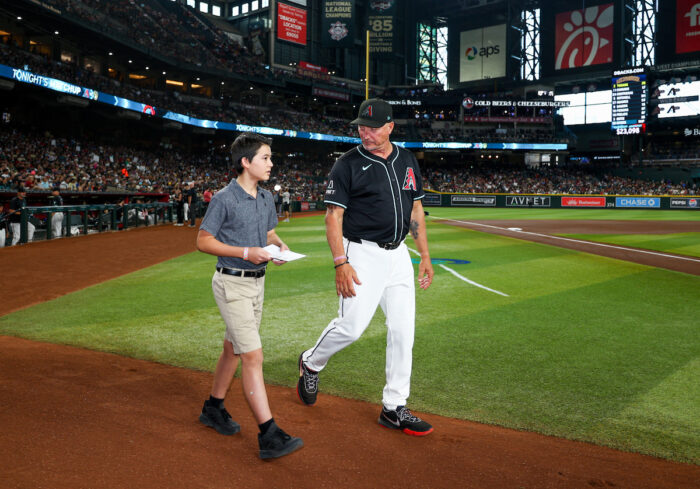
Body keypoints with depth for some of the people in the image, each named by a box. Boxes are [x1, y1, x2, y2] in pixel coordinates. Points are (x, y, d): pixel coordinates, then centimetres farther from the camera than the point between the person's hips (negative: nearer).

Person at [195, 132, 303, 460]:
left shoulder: (266, 198, 9)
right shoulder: (224, 199, -13)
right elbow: (203, 241, -11)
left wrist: (280, 245, -3)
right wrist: (246, 252, -20)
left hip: (257, 282, 8)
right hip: (232, 284, -8)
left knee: (233, 349, 18)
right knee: (253, 356, -12)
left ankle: (213, 408, 36)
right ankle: (269, 436, -11)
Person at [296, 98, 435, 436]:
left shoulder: (407, 160, 11)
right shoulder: (348, 164, -6)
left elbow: (416, 210, 15)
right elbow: (333, 216, -9)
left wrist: (425, 255, 11)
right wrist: (341, 263, -19)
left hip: (399, 255, 5)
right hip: (363, 254, -5)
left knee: (403, 331, 3)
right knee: (352, 326, -9)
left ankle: (394, 408, 14)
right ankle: (311, 363, 22)